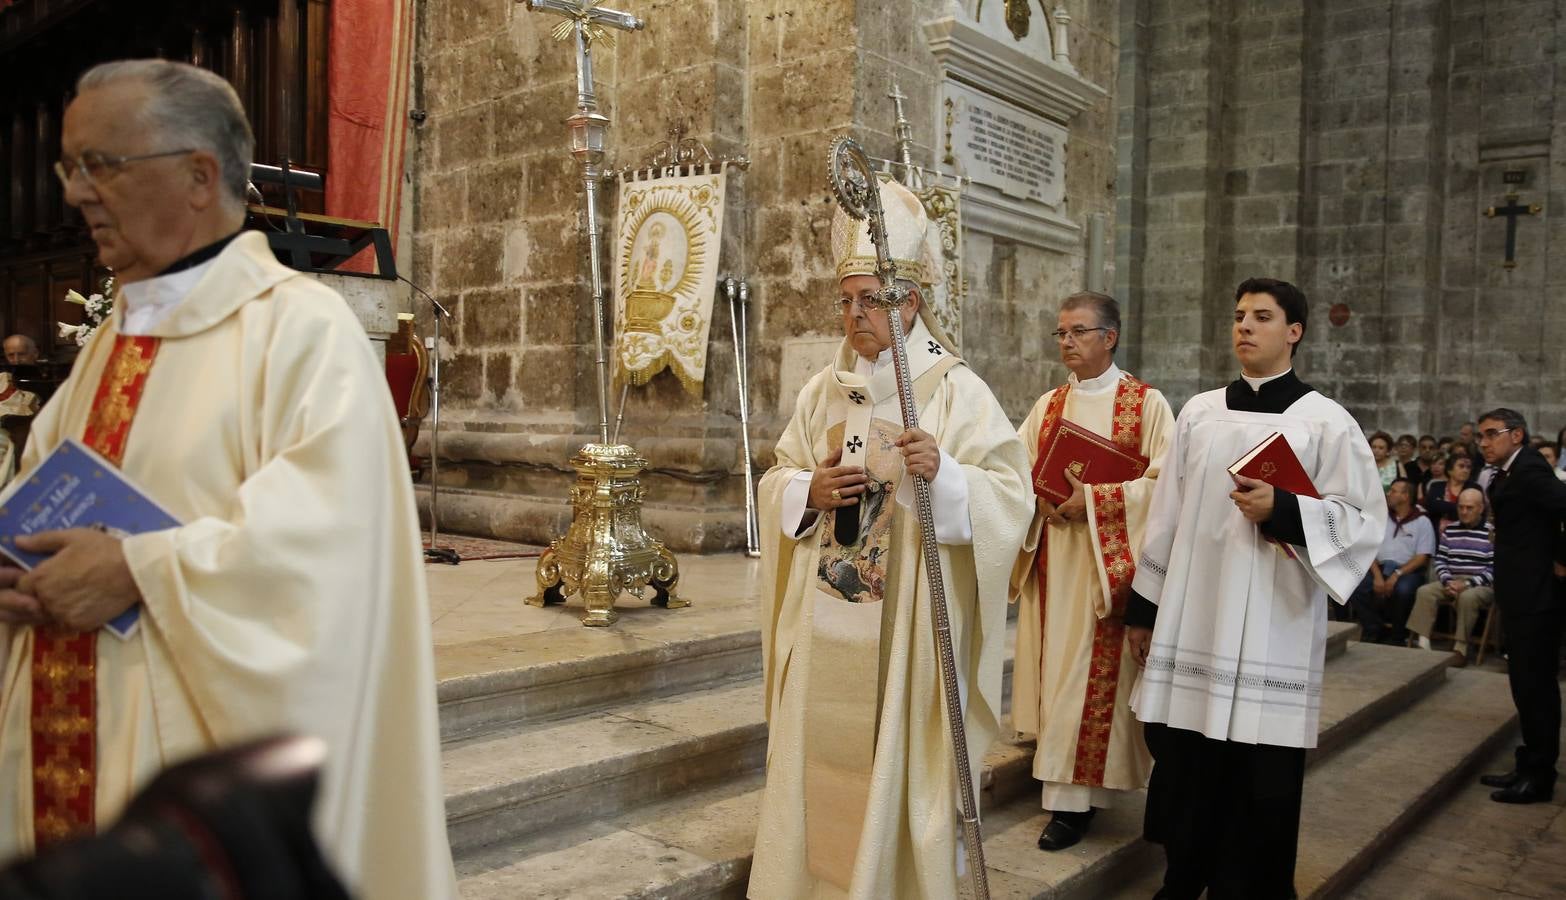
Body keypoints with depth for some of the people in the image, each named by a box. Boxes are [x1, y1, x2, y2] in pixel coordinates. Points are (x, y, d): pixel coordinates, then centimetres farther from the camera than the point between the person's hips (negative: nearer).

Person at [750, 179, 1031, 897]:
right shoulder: (824, 389, 9)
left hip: (906, 621, -4)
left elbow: (1012, 496, -12)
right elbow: (776, 481, 13)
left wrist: (944, 474, -30)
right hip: (824, 622, 5)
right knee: (819, 755, 10)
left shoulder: (957, 391, -6)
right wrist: (808, 491, -9)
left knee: (898, 756, 4)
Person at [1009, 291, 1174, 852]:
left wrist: (1093, 499, -18)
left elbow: (1163, 480, -10)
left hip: (1107, 562, -5)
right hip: (1052, 559, 5)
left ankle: (1073, 797, 2)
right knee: (1053, 666, 8)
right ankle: (1067, 787, 21)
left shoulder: (1147, 403, -2)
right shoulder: (1048, 405, 13)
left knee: (1092, 673, -5)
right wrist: (1044, 500, -13)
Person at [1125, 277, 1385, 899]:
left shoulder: (1326, 422, 0)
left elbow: (1365, 521, -3)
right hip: (1191, 629, 3)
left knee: (1259, 787, 3)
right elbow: (1166, 517, 11)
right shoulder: (1199, 413, 10)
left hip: (1272, 636, -3)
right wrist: (1142, 606, 11)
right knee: (1185, 774, 10)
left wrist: (1282, 509, -18)